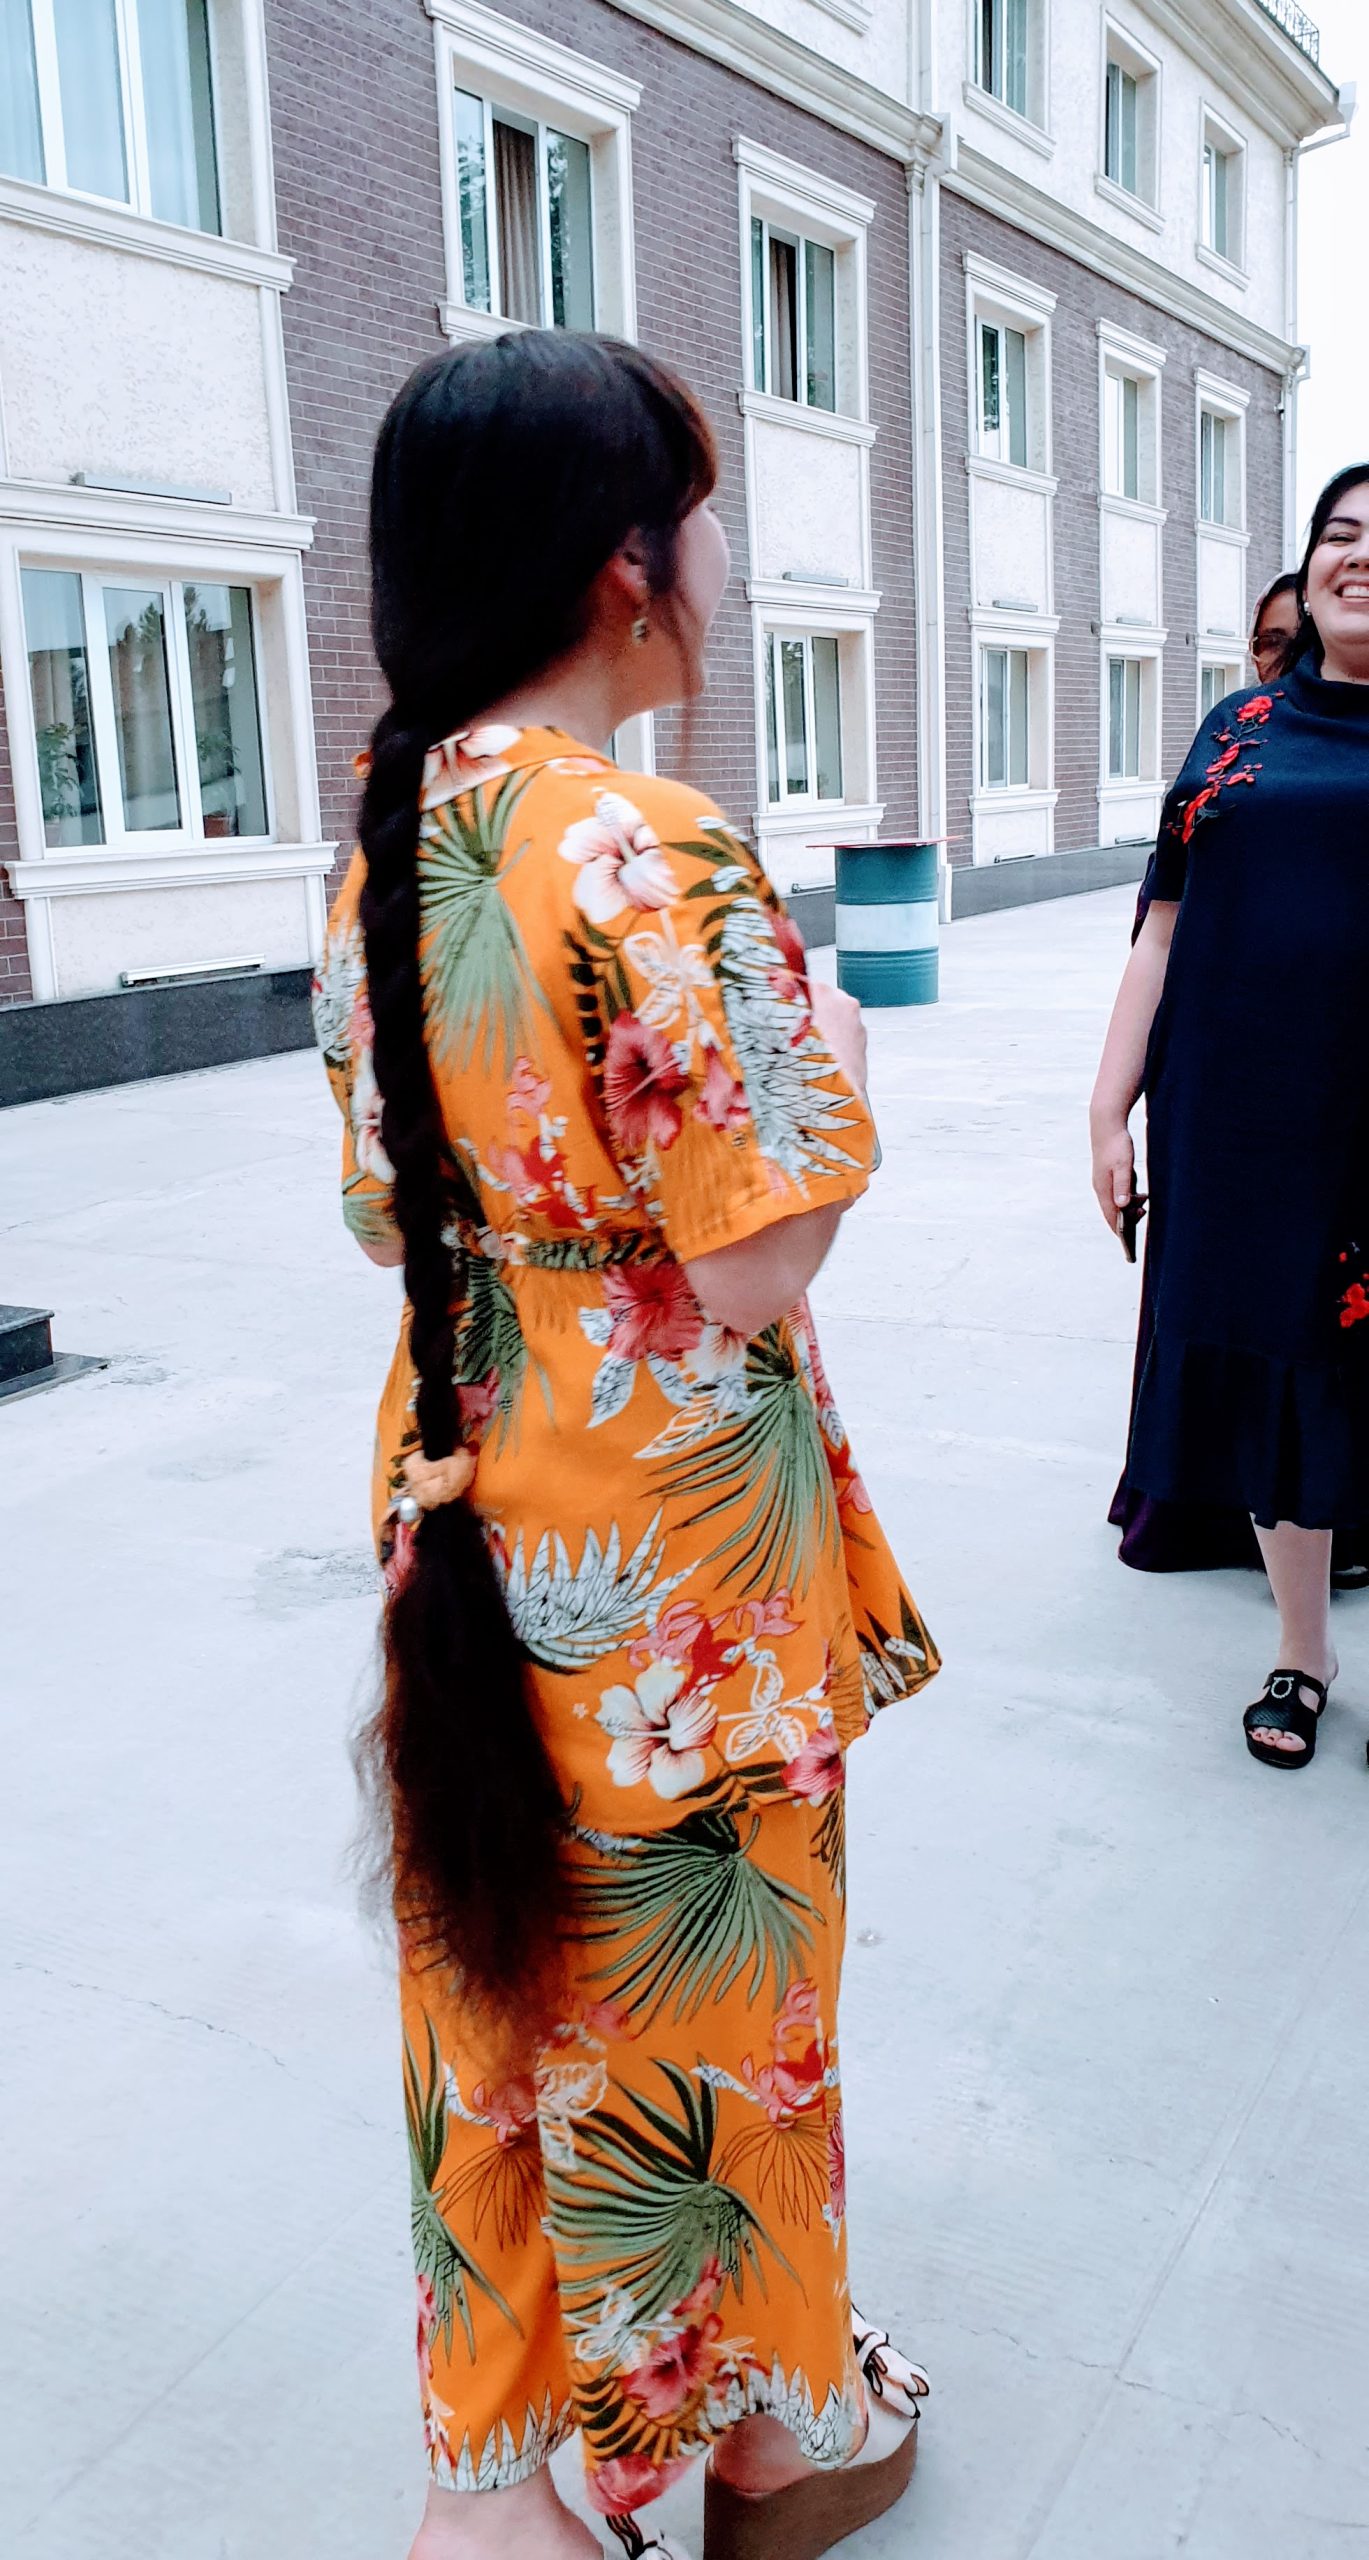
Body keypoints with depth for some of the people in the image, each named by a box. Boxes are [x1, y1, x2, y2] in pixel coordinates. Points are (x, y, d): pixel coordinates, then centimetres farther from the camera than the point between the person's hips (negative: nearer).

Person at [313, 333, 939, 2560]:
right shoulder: (657, 856, -23)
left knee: (502, 1977, 20)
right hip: (670, 1544, -7)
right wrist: (829, 1062, -6)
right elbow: (754, 1273, -22)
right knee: (699, 1986, 14)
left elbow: (387, 1209, 9)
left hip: (464, 1505, 7)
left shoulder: (390, 846, 2)